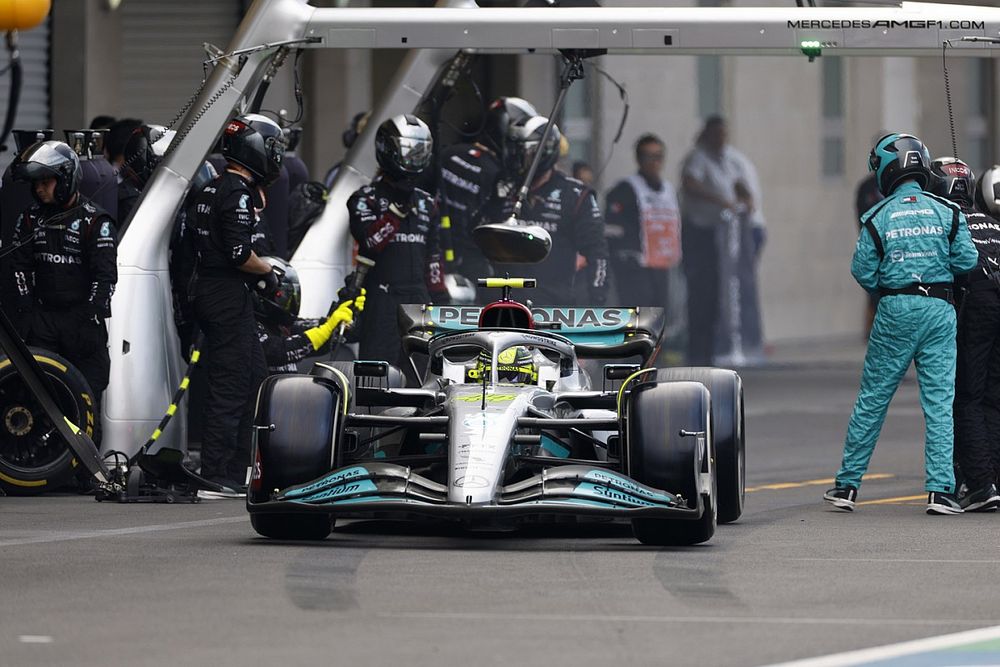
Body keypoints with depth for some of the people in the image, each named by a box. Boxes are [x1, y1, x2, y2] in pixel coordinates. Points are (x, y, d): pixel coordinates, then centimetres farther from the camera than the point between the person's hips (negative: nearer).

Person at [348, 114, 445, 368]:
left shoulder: (426, 204, 17)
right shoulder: (366, 199, -1)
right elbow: (370, 241, -17)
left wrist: (438, 297, 14)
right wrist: (397, 209, -19)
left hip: (418, 298, 6)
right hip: (381, 296, -6)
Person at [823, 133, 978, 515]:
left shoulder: (878, 218, -2)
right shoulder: (947, 212, -1)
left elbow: (863, 271, -3)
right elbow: (967, 261, -4)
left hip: (895, 311, 0)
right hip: (939, 310, 0)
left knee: (871, 400, 8)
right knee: (939, 401, 2)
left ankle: (847, 484, 14)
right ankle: (940, 490, -5)